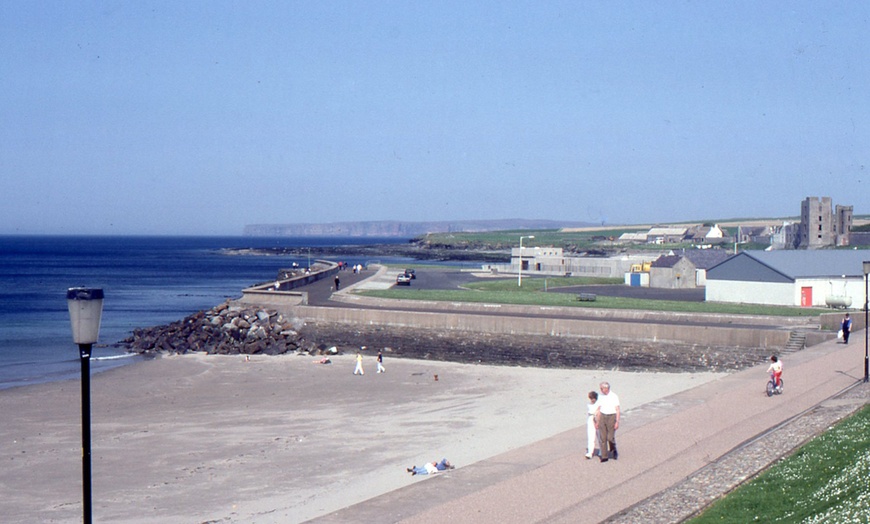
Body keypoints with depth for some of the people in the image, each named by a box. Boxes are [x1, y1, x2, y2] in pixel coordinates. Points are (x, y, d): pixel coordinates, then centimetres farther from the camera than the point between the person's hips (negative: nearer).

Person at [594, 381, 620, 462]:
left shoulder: (614, 396, -5)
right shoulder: (601, 396, 8)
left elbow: (617, 410, -6)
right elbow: (599, 409, 13)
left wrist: (617, 422, -12)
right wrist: (597, 421, 11)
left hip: (611, 416, -4)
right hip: (602, 417, 4)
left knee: (610, 437, -9)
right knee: (602, 437, -1)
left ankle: (614, 450, 20)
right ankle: (604, 456, 3)